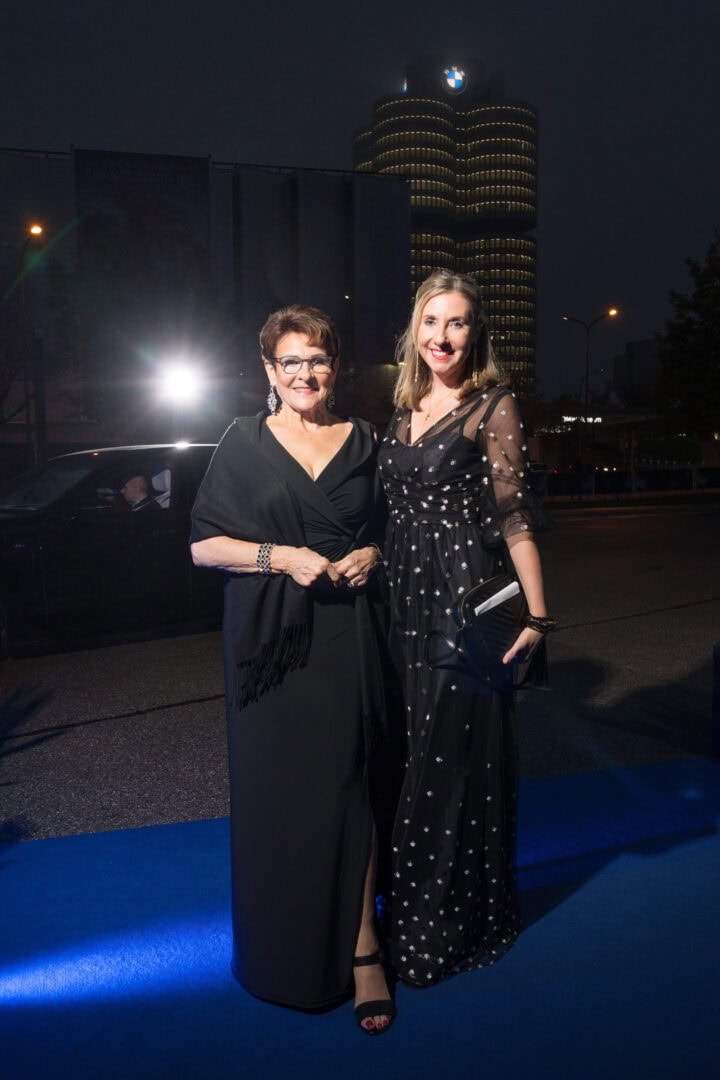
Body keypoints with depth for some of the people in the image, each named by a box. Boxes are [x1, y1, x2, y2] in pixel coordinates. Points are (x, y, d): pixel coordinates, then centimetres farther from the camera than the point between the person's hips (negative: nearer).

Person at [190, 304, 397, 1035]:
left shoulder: (362, 442, 10)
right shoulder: (244, 442, 4)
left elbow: (390, 530, 18)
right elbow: (204, 544, 0)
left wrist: (373, 554, -3)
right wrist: (280, 556, -14)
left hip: (347, 638, 1)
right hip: (271, 642, -1)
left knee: (347, 786, 1)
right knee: (278, 789, 5)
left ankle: (361, 949, 11)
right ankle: (286, 953, 24)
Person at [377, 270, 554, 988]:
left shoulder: (493, 408, -5)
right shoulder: (404, 411, 13)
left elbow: (514, 516, -10)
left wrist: (535, 614, -15)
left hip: (467, 595, -6)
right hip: (406, 597, 6)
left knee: (455, 753, 2)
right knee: (413, 747, 14)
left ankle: (448, 926, 21)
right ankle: (414, 906, 33)